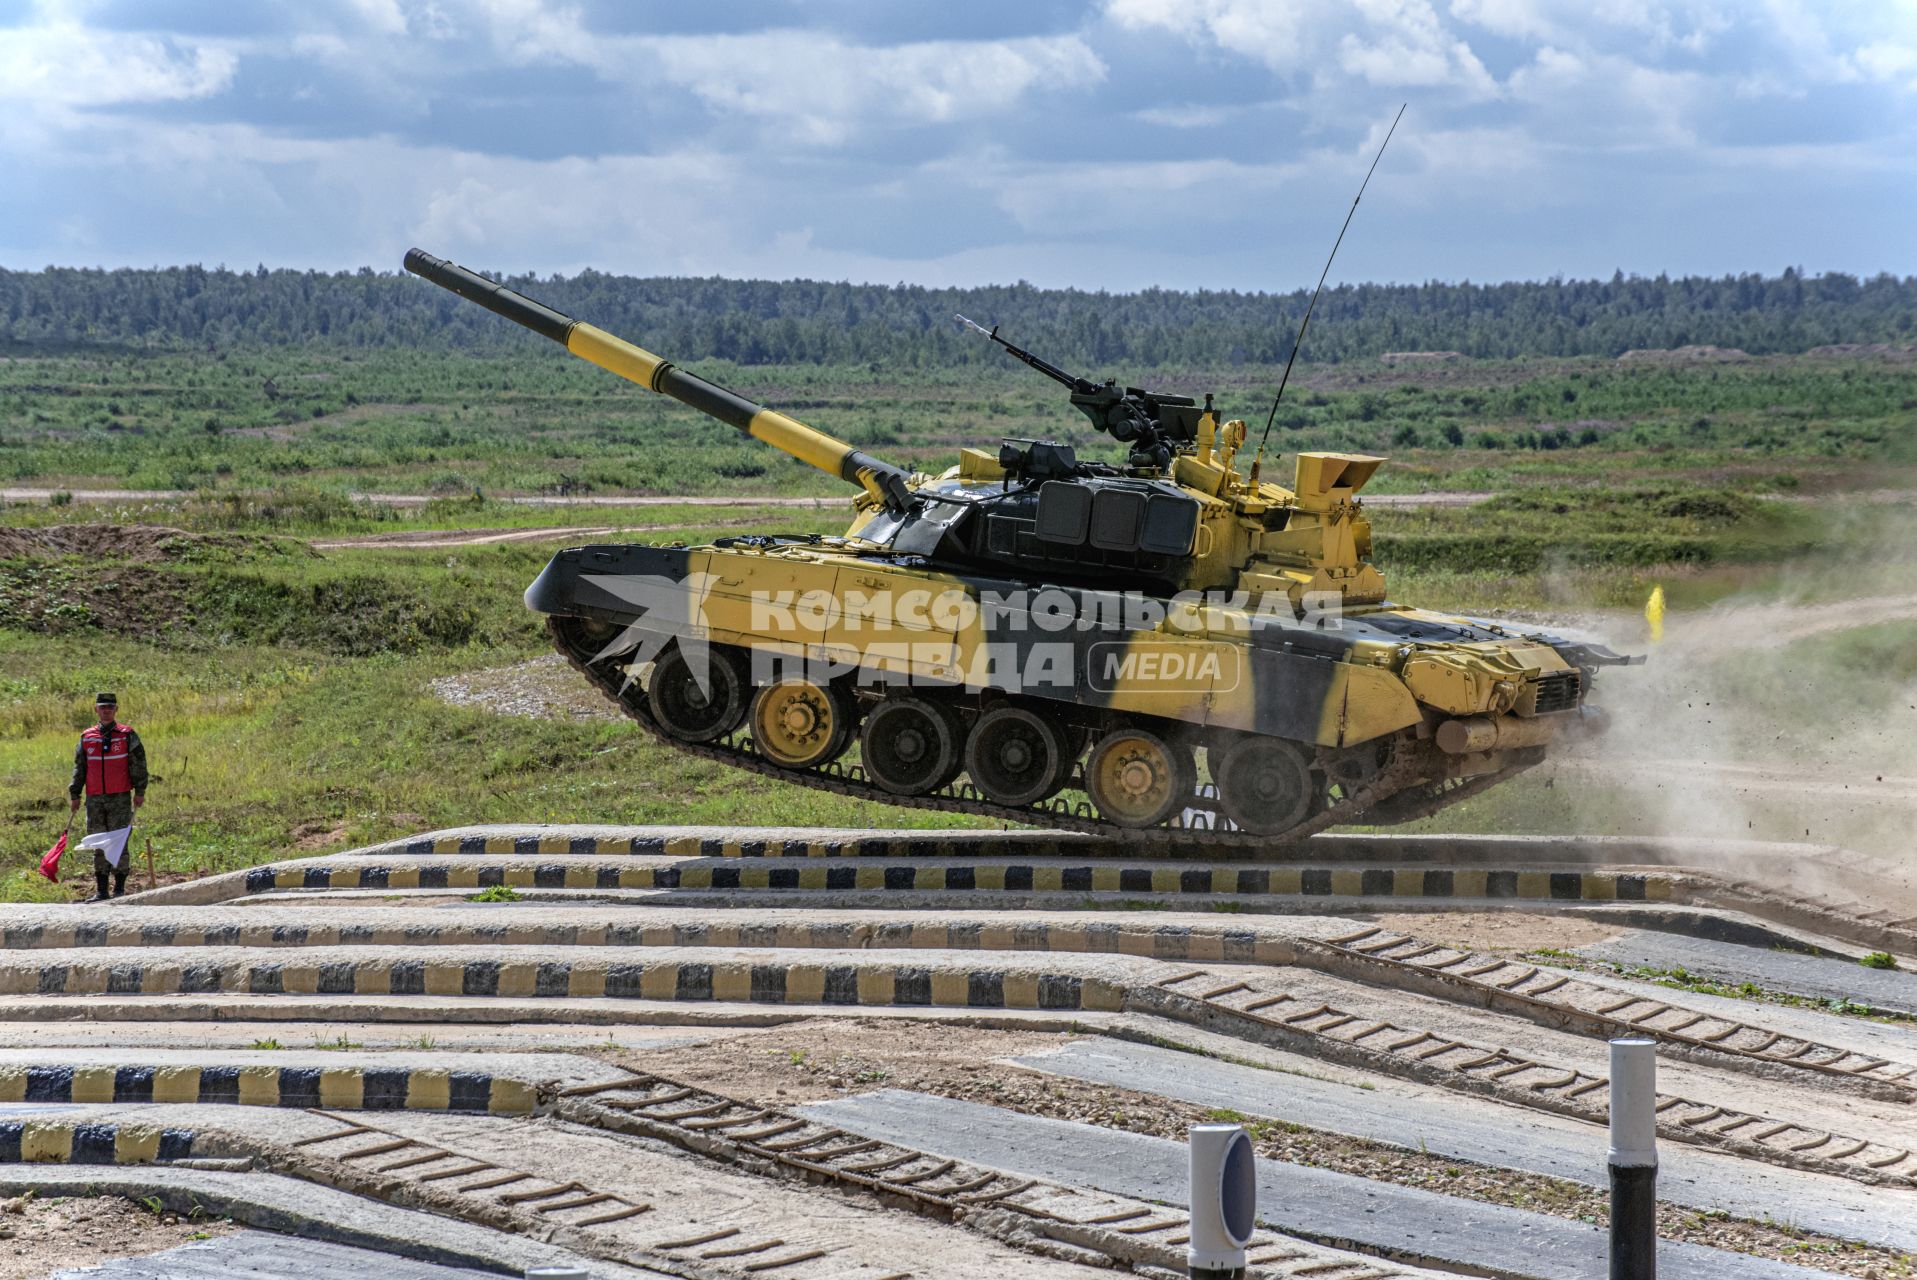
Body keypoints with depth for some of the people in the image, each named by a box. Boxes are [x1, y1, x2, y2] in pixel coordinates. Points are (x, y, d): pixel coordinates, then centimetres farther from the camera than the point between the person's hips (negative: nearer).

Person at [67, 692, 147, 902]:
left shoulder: (128, 736, 1)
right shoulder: (86, 738, 11)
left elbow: (138, 764, -1)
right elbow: (79, 769, 15)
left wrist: (139, 791, -6)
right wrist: (75, 796, 12)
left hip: (120, 798, -3)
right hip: (94, 799, 3)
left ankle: (119, 888, 3)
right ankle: (101, 890, 10)